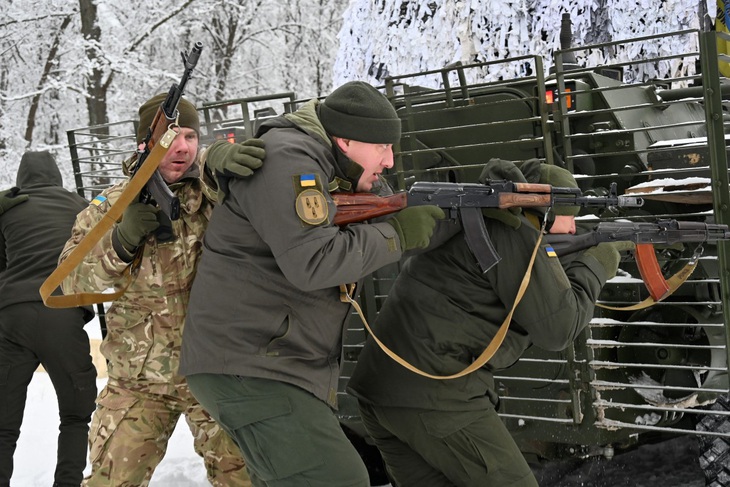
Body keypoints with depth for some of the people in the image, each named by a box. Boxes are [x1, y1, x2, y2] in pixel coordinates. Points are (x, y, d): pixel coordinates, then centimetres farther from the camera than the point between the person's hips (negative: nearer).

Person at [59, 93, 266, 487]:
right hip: (137, 380, 2)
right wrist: (123, 238, -21)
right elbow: (72, 281, -5)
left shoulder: (212, 191, -2)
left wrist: (221, 156, -43)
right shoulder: (112, 205, 2)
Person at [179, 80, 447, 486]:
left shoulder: (330, 171, 16)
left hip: (294, 368, 11)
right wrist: (399, 234, -16)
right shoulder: (286, 160, -16)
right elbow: (313, 263, -26)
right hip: (247, 372, -11)